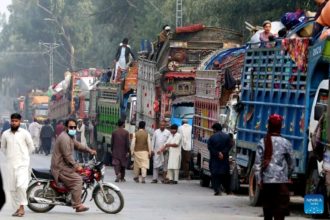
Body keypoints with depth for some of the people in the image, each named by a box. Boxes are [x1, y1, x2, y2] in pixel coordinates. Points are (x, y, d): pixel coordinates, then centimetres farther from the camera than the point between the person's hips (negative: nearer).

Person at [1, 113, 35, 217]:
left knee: (21, 185, -19)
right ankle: (17, 208, 13)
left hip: (22, 164, -4)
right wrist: (9, 156, 13)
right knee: (13, 188, 4)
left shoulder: (25, 133, -4)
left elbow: (31, 147, 5)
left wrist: (24, 156, 9)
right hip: (10, 164, 4)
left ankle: (22, 207, -7)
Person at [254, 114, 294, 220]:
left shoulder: (262, 142, 1)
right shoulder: (285, 143, -4)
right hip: (281, 181, -3)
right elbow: (291, 164, 4)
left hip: (266, 181, 3)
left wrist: (259, 180, 2)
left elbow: (257, 163, -2)